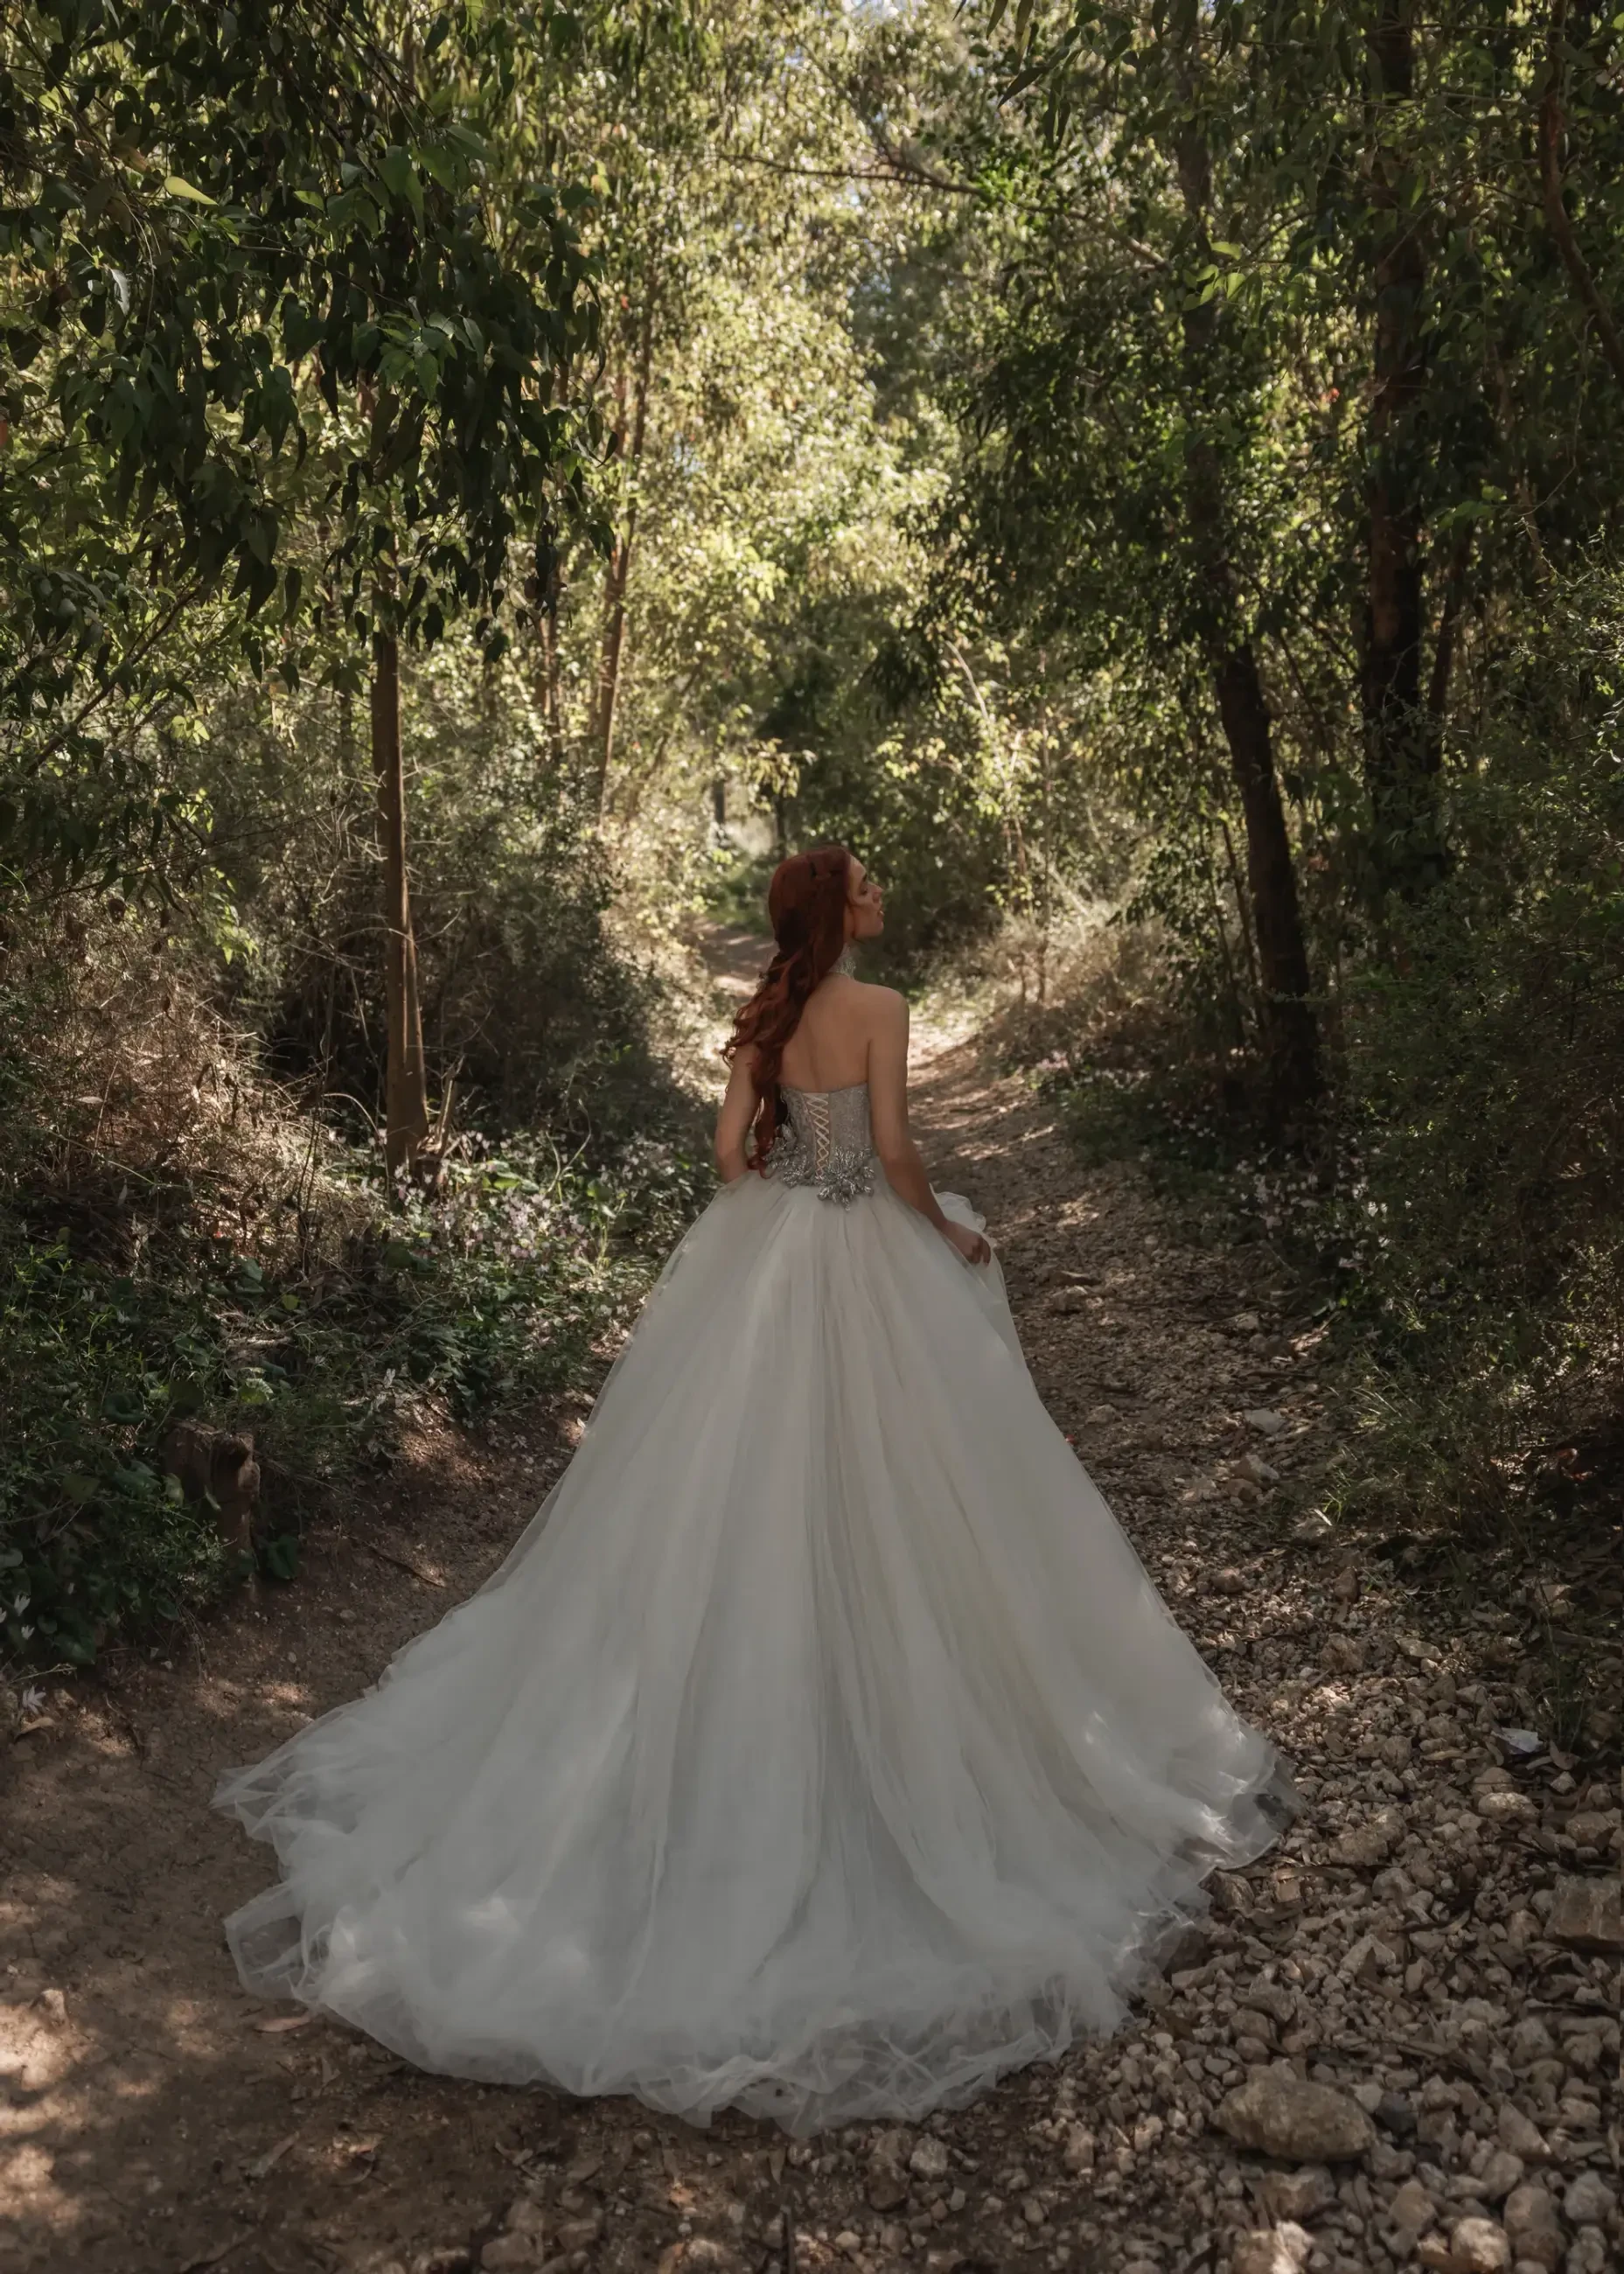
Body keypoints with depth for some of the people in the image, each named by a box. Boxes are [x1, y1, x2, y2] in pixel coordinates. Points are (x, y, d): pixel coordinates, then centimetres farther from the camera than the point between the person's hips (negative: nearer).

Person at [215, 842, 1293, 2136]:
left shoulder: (762, 1018, 5)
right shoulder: (879, 1010, -12)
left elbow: (733, 1148, 5)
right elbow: (894, 1149, -15)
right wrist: (952, 1232, 1)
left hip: (760, 1256, 6)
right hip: (863, 1264, -6)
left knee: (744, 1492, 14)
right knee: (868, 1493, 4)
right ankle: (884, 1710, 15)